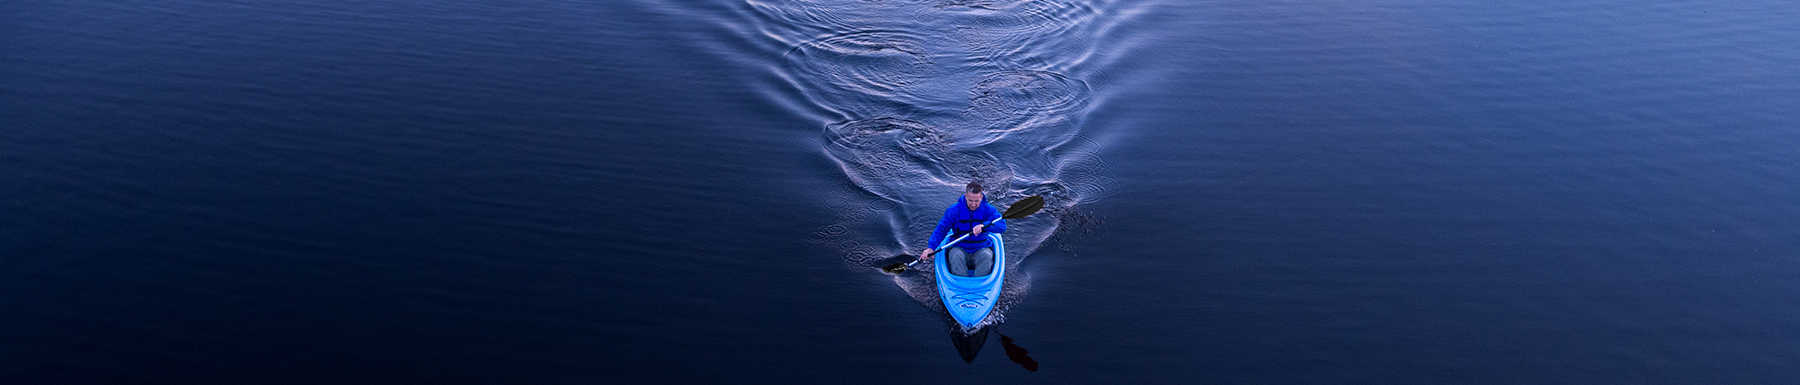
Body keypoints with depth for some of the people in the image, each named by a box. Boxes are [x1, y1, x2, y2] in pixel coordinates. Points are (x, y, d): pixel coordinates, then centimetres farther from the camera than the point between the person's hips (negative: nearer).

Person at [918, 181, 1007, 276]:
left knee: (987, 256, -31)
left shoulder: (989, 210, -7)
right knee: (956, 255, -32)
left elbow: (1002, 226, -20)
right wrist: (930, 247, -19)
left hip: (981, 248, 0)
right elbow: (941, 230, -5)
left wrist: (983, 226, -38)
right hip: (959, 248, 0)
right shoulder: (954, 210, -7)